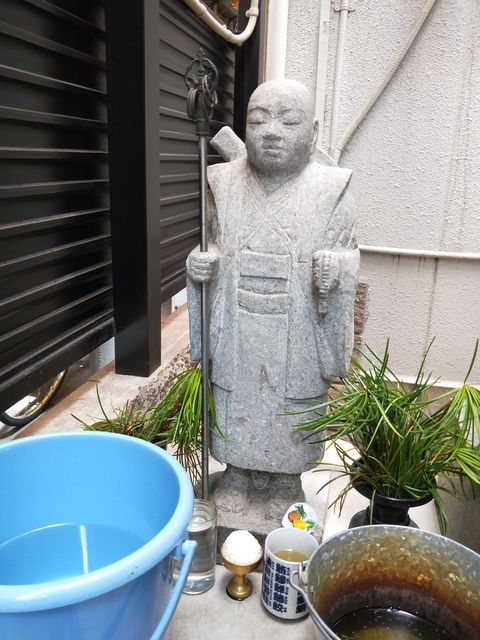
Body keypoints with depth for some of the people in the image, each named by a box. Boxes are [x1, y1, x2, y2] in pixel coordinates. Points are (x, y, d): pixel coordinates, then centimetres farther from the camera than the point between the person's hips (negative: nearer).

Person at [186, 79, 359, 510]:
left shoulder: (331, 189, -6)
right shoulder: (224, 184, 0)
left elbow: (347, 253, -1)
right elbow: (211, 246, 10)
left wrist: (337, 269, -24)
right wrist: (199, 264, -12)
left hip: (297, 341, -1)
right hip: (235, 337, 2)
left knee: (288, 424, 14)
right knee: (235, 414, 17)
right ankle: (237, 483, 43)